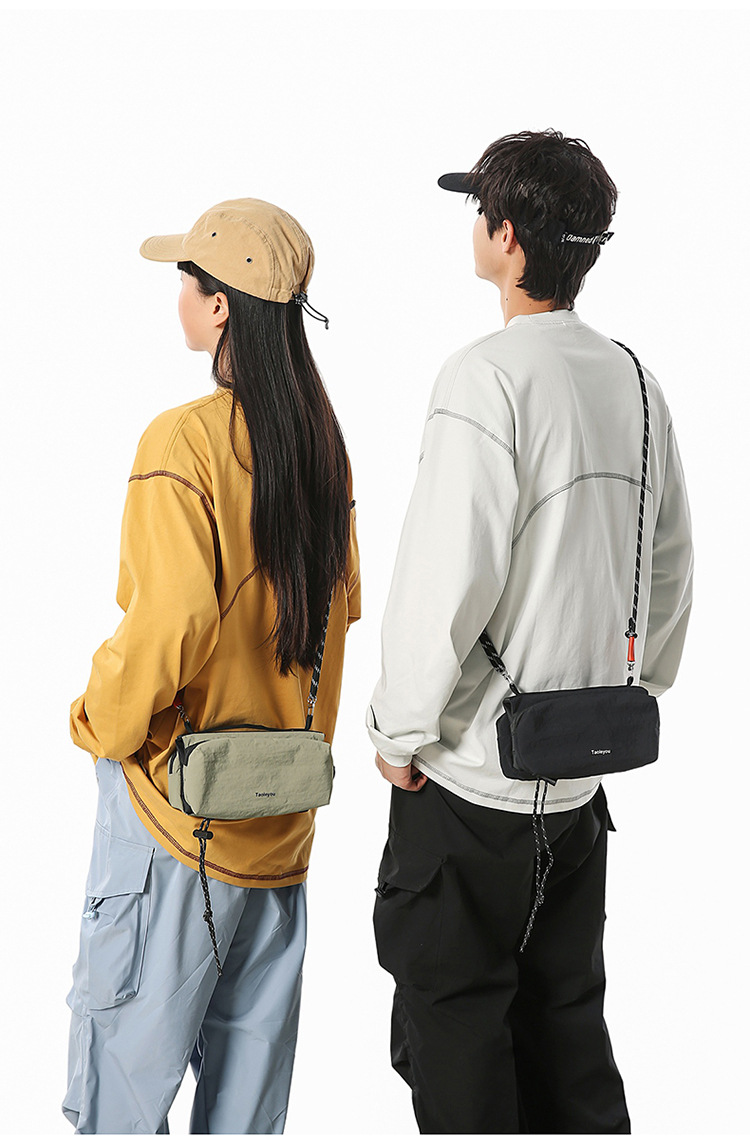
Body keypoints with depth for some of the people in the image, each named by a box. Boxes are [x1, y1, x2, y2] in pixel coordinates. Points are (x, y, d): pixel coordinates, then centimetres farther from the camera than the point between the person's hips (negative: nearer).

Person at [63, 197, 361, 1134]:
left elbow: (164, 627, -23)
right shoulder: (321, 436, 3)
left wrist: (99, 723, -6)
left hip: (177, 798, -7)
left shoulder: (184, 441, -18)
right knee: (250, 1043, 18)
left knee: (127, 1056, 7)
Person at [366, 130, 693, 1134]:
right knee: (565, 1018, 18)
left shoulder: (488, 375, -17)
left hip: (471, 781, -7)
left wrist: (400, 729, -8)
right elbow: (673, 567, 13)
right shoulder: (632, 379, 6)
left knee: (453, 1022, 7)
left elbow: (445, 577, -20)